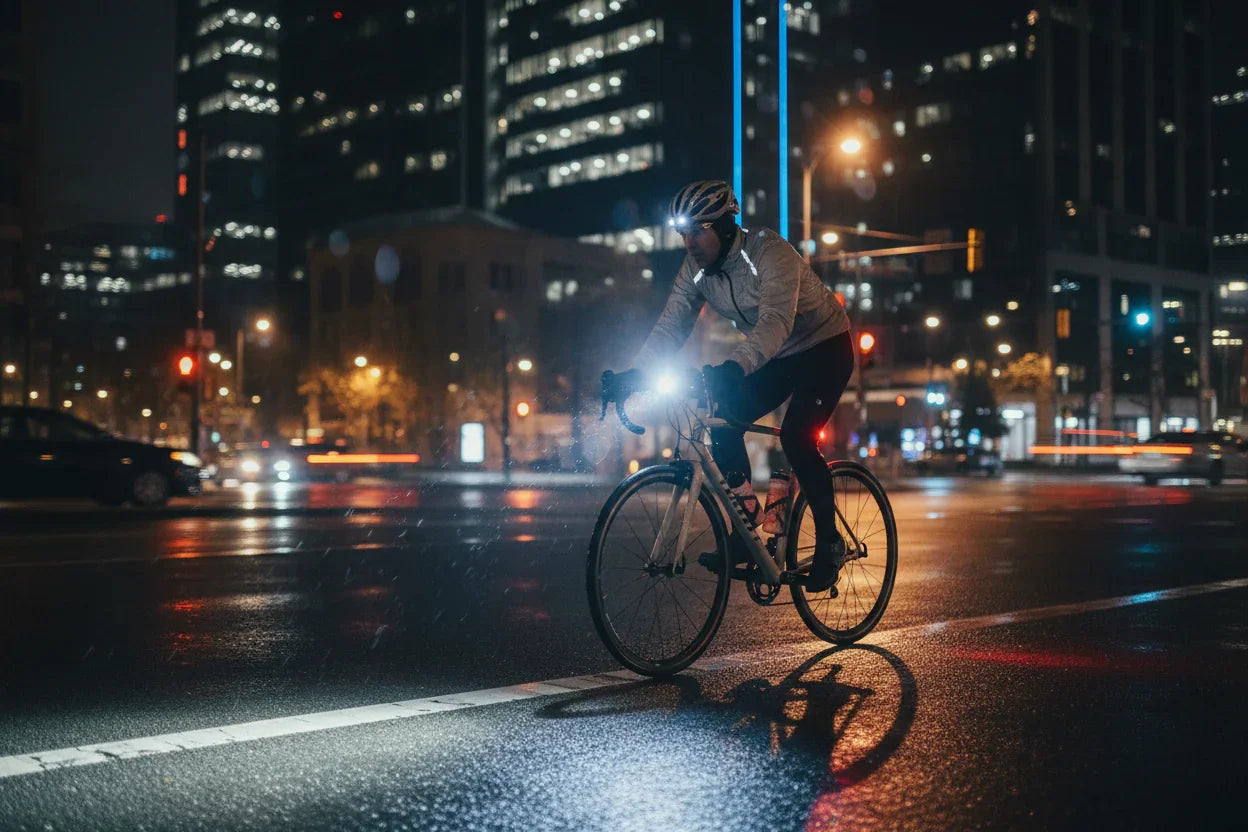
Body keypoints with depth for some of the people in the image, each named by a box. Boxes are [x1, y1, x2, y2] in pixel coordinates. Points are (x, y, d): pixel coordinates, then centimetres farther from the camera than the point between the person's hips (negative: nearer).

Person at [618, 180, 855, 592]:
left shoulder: (769, 252, -30)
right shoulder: (696, 266, -10)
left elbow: (776, 321, -44)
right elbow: (671, 325, -11)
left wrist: (735, 366, -61)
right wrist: (636, 373, -27)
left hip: (825, 347, -7)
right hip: (776, 357, 7)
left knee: (796, 437, -22)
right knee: (723, 420, -12)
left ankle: (829, 544, -5)